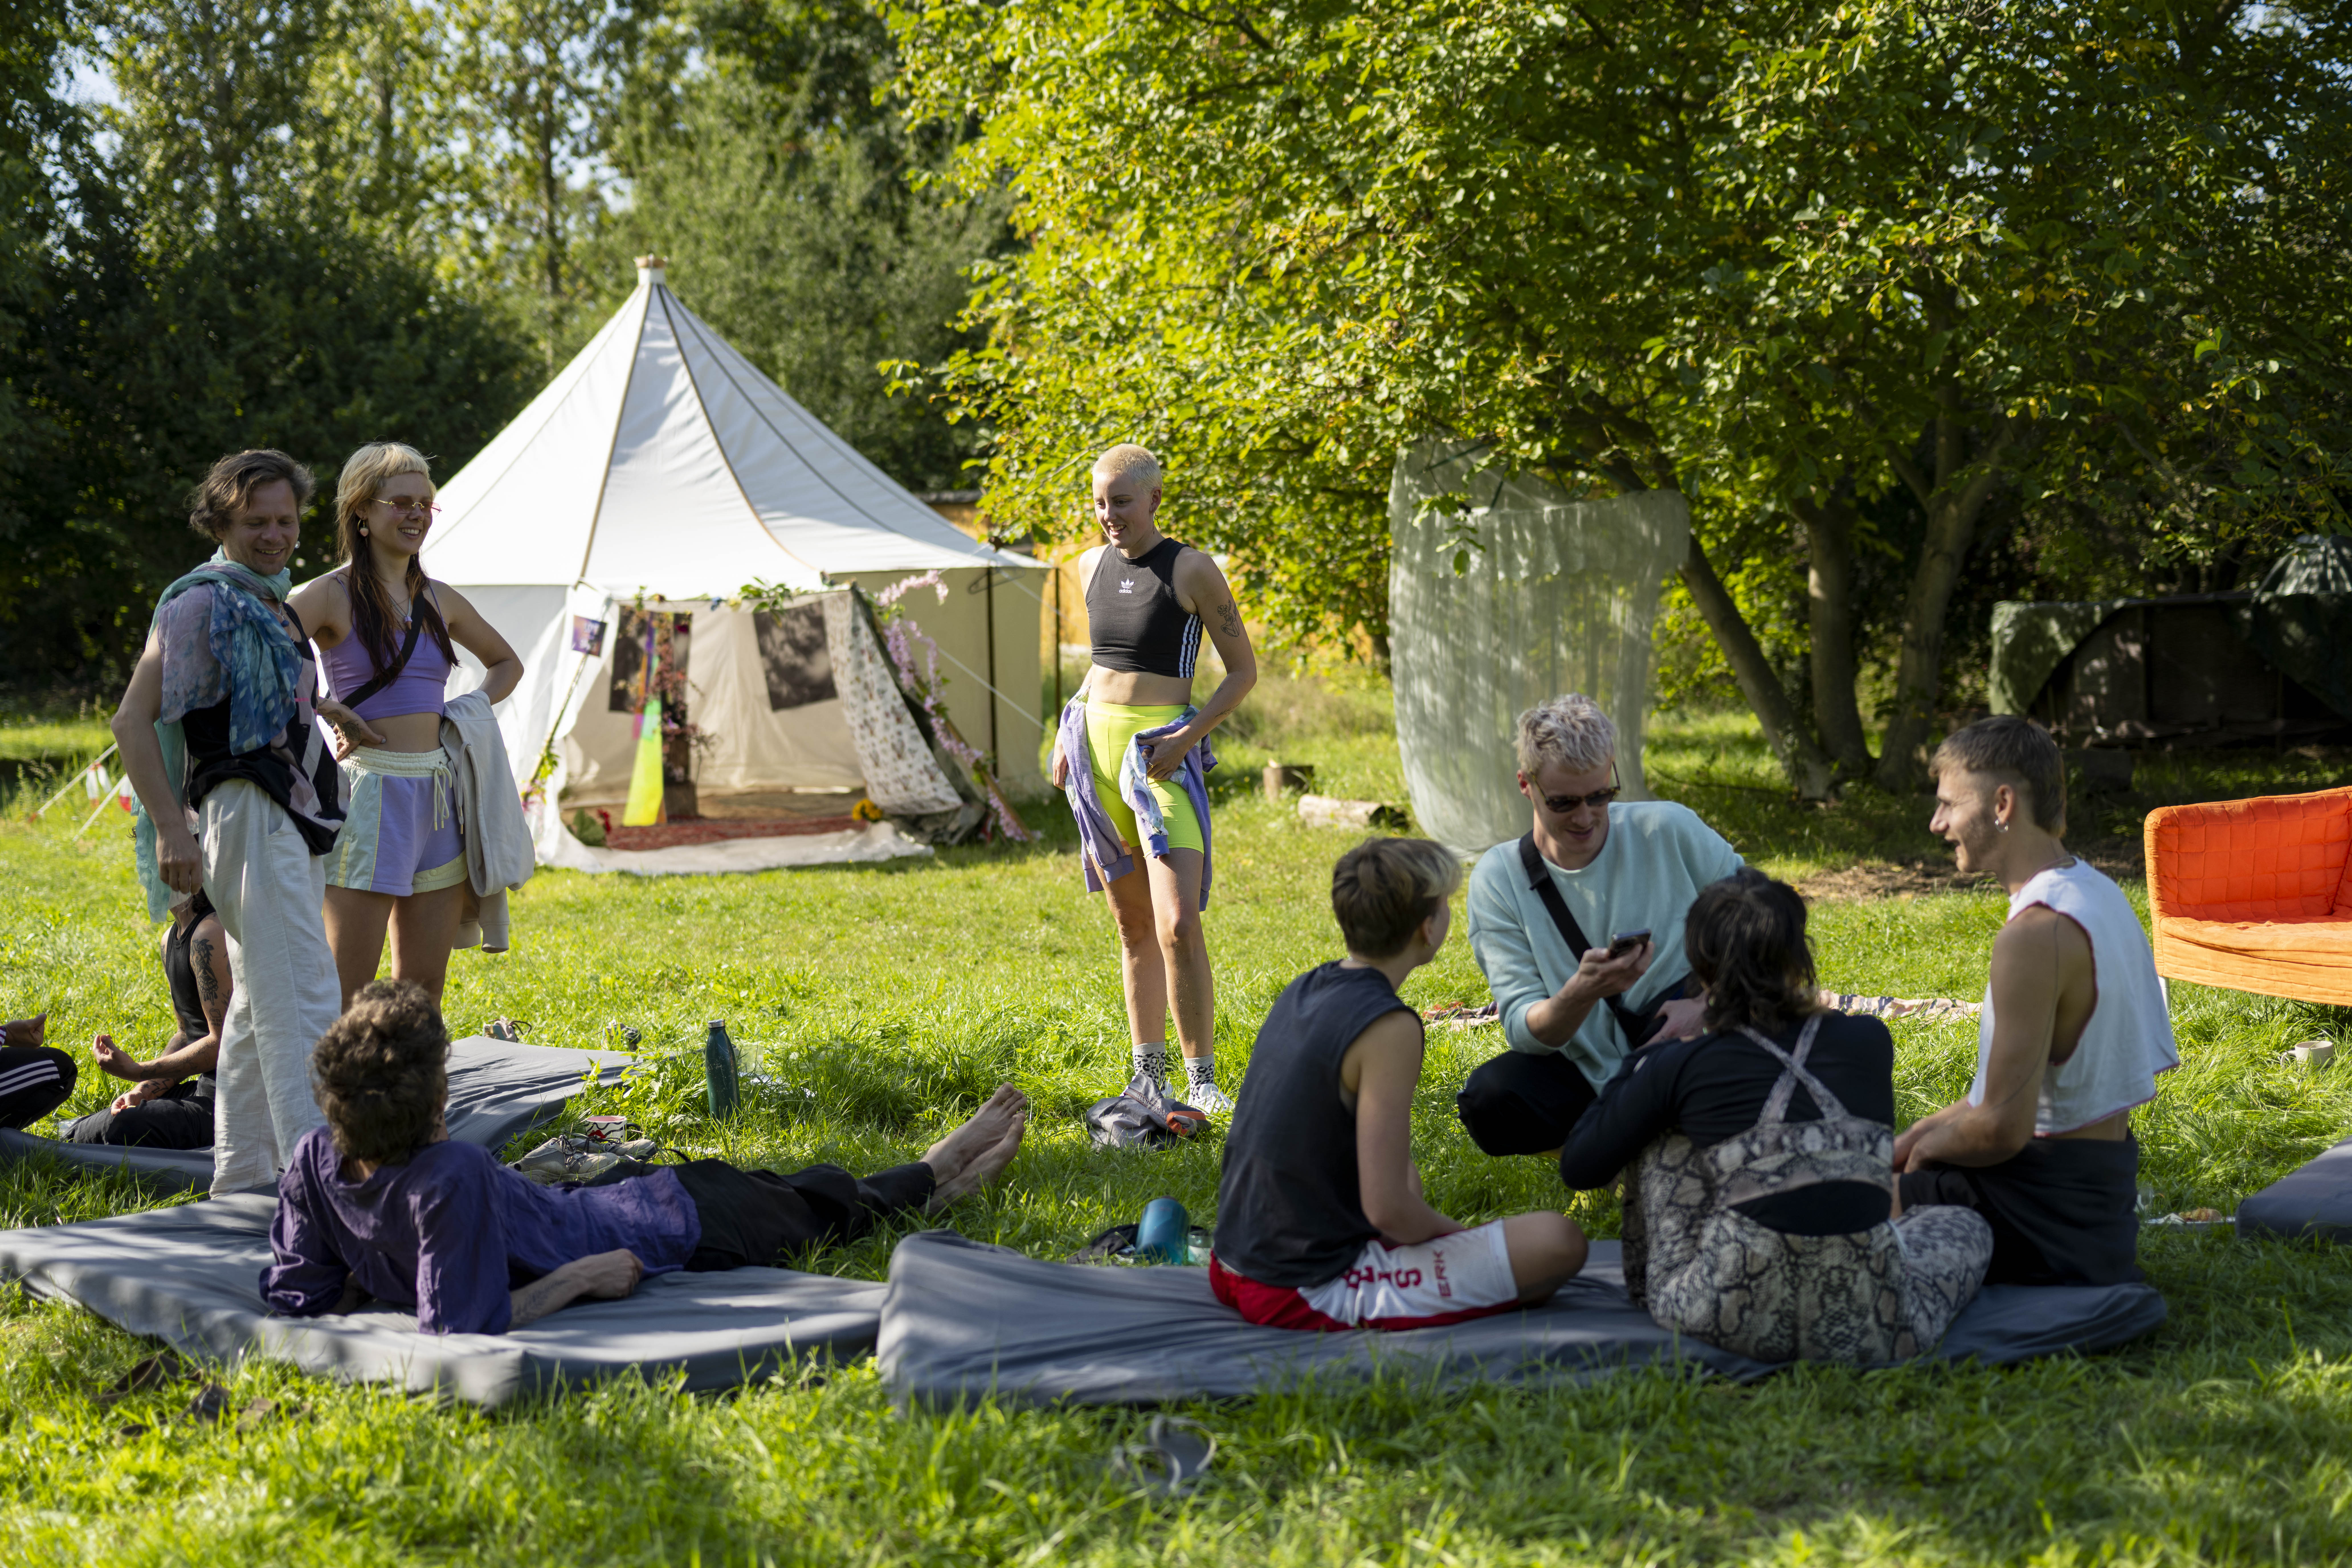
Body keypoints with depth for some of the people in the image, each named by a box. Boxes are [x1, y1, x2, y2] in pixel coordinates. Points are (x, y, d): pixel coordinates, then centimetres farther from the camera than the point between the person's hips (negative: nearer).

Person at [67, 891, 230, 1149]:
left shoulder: (211, 935, -18)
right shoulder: (171, 938, 14)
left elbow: (222, 1043, -20)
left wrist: (137, 1071, -17)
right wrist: (142, 1090, 2)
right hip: (207, 1088, 10)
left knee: (115, 1129, -25)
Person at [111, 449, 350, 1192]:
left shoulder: (272, 601, 17)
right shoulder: (202, 603, -10)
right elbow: (133, 720, -15)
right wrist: (171, 828, -20)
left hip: (292, 818, 10)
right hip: (246, 815, -10)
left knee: (259, 1002, 13)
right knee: (304, 1000, -15)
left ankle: (239, 1178, 19)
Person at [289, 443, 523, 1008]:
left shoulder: (439, 599, 13)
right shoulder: (333, 595, -4)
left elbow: (506, 664, 28)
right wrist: (330, 710, -15)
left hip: (438, 791, 6)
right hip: (371, 788, -6)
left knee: (425, 984, 9)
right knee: (348, 991, -6)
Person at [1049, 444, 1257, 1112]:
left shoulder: (1191, 570, -7)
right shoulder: (1093, 566, 11)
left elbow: (1244, 668, -4)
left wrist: (1188, 737, -15)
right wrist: (1070, 731, 14)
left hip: (1161, 750, -6)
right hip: (1097, 744, 6)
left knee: (1178, 925, -16)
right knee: (1132, 925, 10)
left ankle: (1203, 1081, -9)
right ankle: (1149, 1072, 17)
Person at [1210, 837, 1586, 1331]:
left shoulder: (1304, 990, 6)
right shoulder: (1388, 1027, -20)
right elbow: (1387, 1207, -21)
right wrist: (1460, 1235, -2)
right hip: (1311, 1293, -8)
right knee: (1558, 1242, -13)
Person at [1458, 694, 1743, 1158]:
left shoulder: (1670, 831, -8)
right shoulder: (1498, 879, -7)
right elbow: (1525, 1030, -13)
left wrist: (1707, 1002, -16)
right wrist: (1581, 994, -35)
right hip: (1585, 1070, 0)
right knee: (1487, 1105, -29)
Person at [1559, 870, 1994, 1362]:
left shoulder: (1681, 1068, -2)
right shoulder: (1870, 1042, 4)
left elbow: (1580, 1168, 9)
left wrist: (1641, 1063, 25)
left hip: (1732, 1320, -2)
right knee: (1964, 1226, 34)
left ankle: (1662, 1293, 32)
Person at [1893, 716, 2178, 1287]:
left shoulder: (2036, 934, -24)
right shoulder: (2098, 893, 8)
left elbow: (2004, 1127, -24)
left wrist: (1925, 1149, -4)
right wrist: (1923, 1131, 11)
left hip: (2048, 1208, -10)